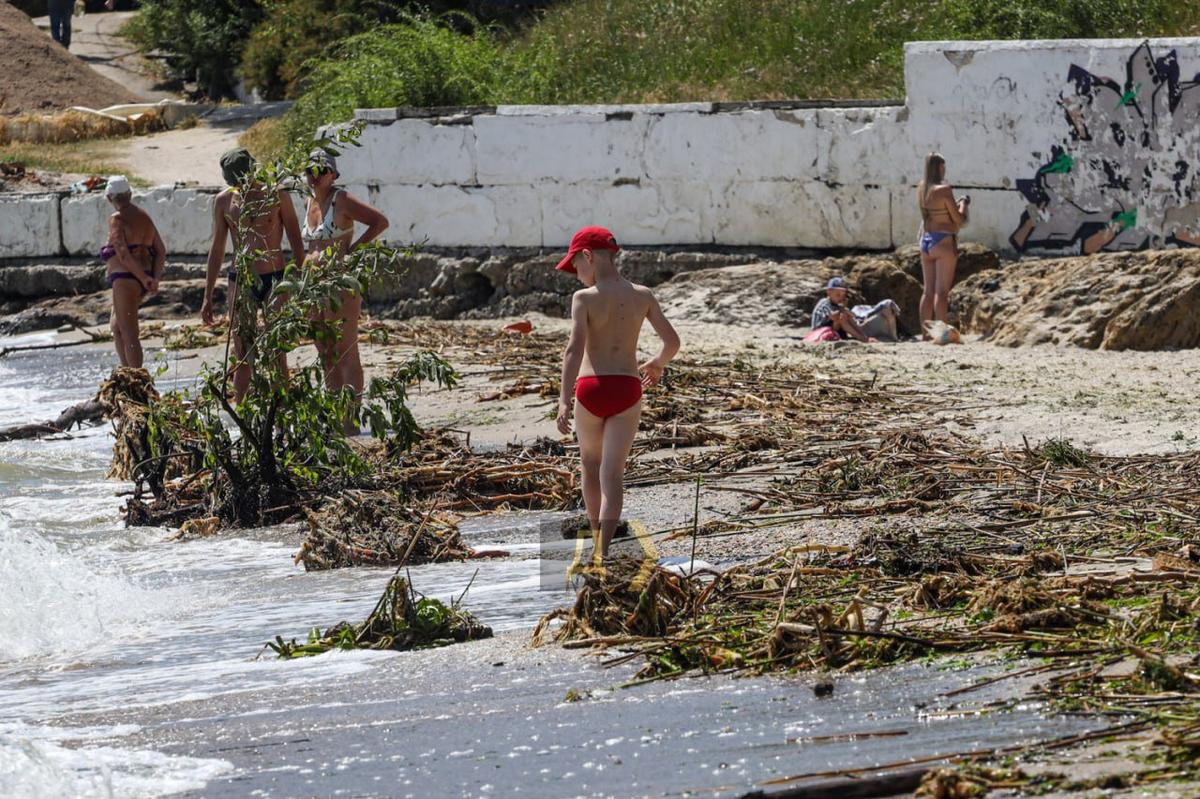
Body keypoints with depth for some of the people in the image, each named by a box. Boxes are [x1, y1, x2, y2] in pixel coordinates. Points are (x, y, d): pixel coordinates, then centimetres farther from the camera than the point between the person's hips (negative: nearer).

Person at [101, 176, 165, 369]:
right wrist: (155, 278, 6)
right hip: (142, 279, 9)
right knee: (117, 326, 23)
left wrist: (144, 279, -21)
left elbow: (123, 253, -21)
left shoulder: (118, 219, -10)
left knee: (129, 334, -6)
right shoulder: (144, 217, 14)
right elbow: (161, 251, 13)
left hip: (125, 278, -9)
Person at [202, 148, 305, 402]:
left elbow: (296, 243, 3)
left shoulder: (276, 195, -2)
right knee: (242, 356, 1)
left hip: (274, 280, -2)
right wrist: (207, 297, 11)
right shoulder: (224, 201, 5)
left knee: (277, 353, -6)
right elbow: (217, 249, 12)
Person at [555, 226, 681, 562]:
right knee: (613, 472, -1)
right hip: (627, 389, 2)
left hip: (590, 388, -2)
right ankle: (603, 550, -15)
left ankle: (598, 542, 32)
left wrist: (564, 400, -22)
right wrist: (656, 364, 28)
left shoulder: (584, 298, -9)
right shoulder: (642, 296, 2)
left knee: (590, 464, 21)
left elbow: (575, 348, -19)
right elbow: (672, 341, 6)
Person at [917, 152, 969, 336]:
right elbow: (959, 220, -9)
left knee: (928, 290, 11)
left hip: (925, 240, 7)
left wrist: (956, 204, 22)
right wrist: (963, 205, 8)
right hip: (943, 242, -7)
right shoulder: (944, 190, -13)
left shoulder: (921, 188, 8)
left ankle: (925, 333, 10)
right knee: (942, 291, -7)